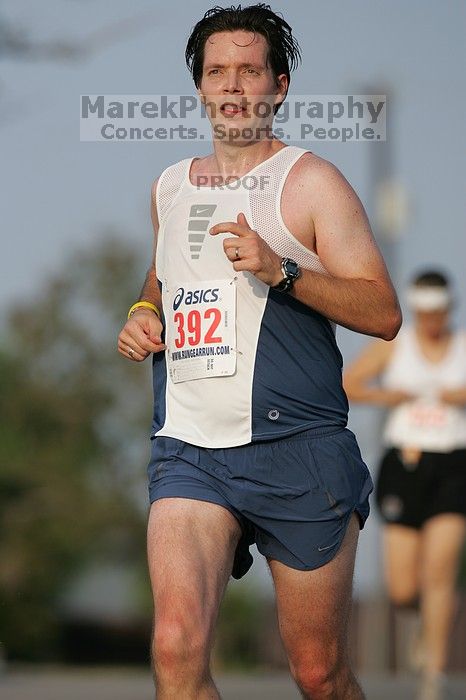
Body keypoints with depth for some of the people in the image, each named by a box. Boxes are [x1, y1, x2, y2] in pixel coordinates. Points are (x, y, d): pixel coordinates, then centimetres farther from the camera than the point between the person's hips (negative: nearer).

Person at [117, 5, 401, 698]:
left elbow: (384, 313, -6)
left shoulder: (309, 182, 0)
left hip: (296, 453, -3)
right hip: (188, 451, 3)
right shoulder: (169, 187, 17)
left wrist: (281, 270, -18)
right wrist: (143, 311, 16)